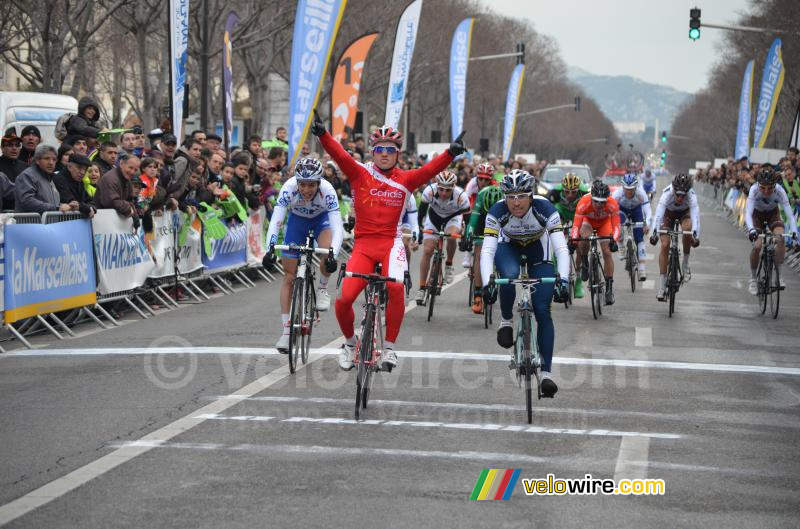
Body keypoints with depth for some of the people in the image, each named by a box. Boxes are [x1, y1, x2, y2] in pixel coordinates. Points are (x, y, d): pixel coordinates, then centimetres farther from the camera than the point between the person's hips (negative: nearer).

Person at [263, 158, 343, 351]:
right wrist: (270, 249, -53)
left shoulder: (327, 191, -36)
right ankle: (286, 331, 4)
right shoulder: (289, 188, -34)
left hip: (321, 218, -1)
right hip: (297, 219, 1)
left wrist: (332, 255, -56)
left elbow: (337, 227, -41)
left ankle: (322, 288, -2)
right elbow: (275, 221, -38)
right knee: (289, 276, -3)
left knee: (327, 253, -34)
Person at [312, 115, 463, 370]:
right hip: (363, 244, 1)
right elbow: (339, 155, -11)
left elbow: (430, 170, -10)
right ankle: (349, 342, 20)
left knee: (395, 288, -27)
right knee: (344, 299, -11)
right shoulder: (360, 173, 4)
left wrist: (450, 153, -27)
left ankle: (389, 346, -9)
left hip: (391, 243, 0)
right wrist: (322, 134, -27)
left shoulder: (405, 179, 5)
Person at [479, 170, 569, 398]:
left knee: (542, 311, -12)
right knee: (509, 276, -36)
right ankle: (506, 320, -6)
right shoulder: (497, 212, -31)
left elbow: (561, 248, -37)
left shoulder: (544, 208, -33)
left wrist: (563, 280, -51)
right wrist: (487, 282, -50)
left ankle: (545, 372, -8)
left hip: (538, 247, 0)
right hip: (508, 245, 0)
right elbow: (487, 250, -35)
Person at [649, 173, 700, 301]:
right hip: (669, 213, 0)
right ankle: (662, 285, -6)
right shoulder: (667, 194, -37)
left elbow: (695, 216, -46)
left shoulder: (691, 196, -36)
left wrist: (696, 235, -61)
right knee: (664, 245, -13)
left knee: (687, 229, -33)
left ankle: (685, 264, -12)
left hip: (684, 213, 0)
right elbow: (658, 214, -46)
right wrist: (653, 233, -59)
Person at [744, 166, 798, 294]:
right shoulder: (754, 190, -34)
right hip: (757, 215, -1)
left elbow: (789, 212, -36)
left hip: (773, 213, 1)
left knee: (780, 239, -26)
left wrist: (793, 230, -51)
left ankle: (779, 274, -12)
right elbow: (748, 213, -42)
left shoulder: (779, 191, -32)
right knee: (757, 246, -19)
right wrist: (751, 229, -59)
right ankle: (753, 278, 2)